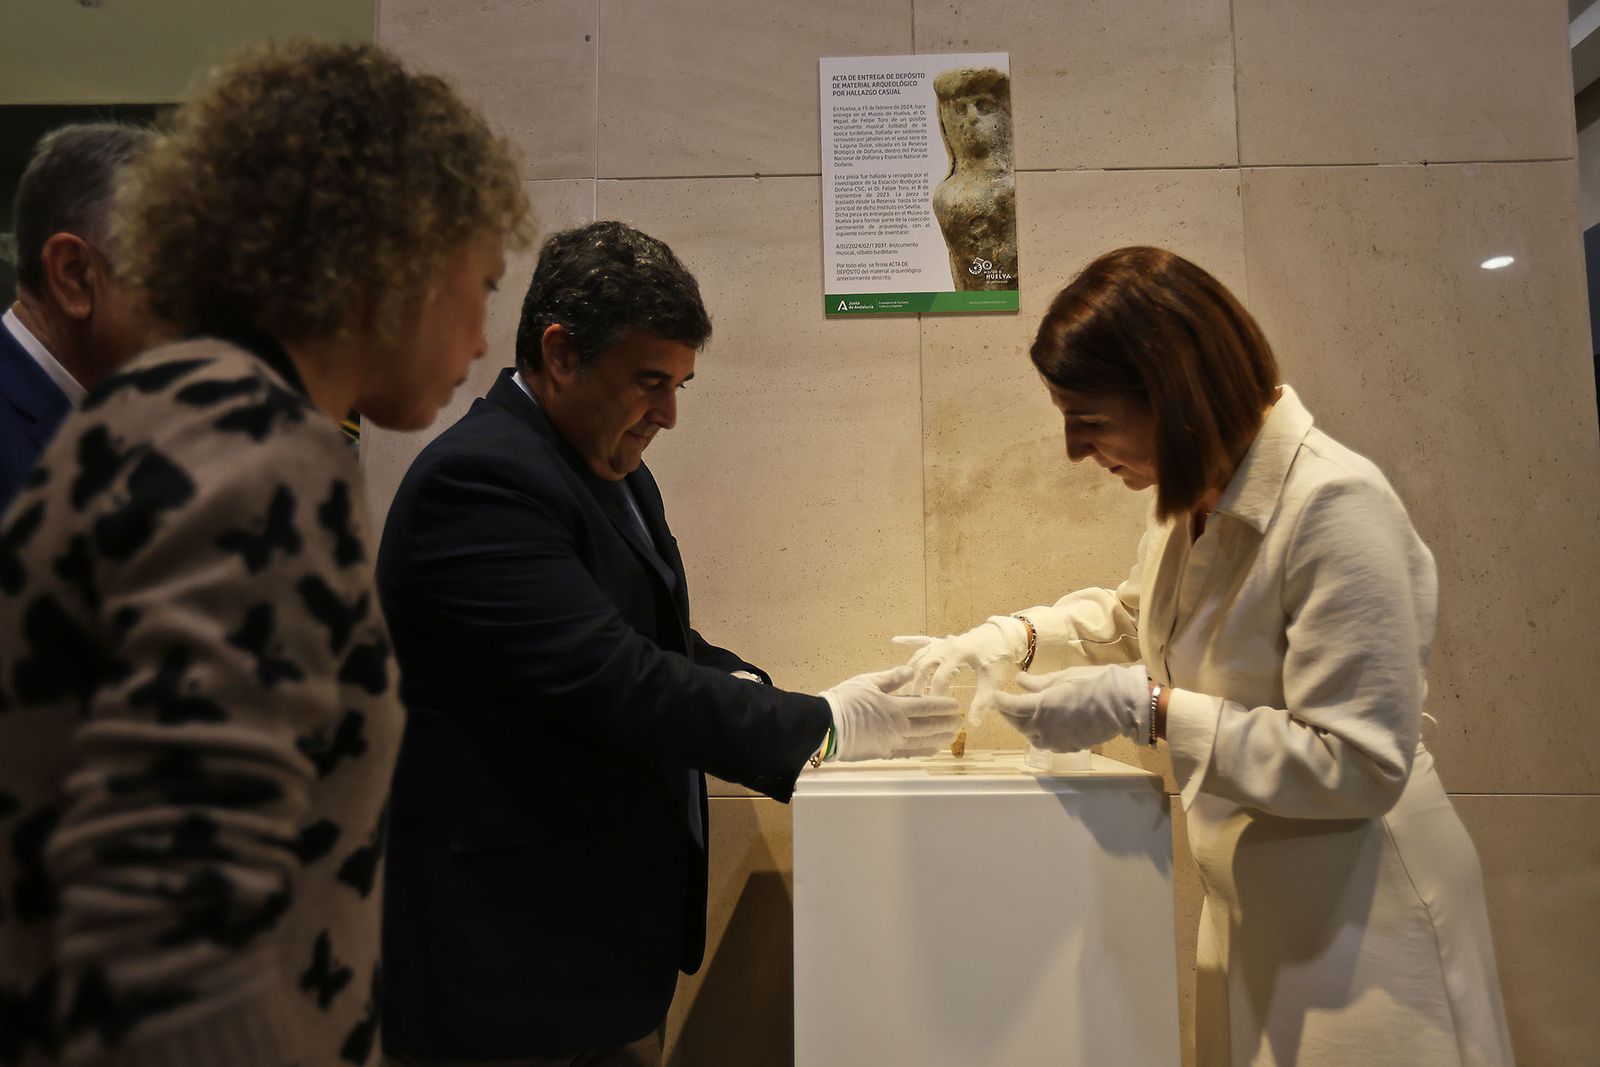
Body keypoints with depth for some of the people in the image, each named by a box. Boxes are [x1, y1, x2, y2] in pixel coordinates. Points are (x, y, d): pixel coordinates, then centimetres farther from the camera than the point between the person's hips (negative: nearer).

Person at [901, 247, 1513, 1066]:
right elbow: (1130, 616, 18)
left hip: (1358, 916, -8)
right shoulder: (1197, 501, 0)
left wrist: (1144, 707, -28)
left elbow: (1360, 765, -24)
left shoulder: (1335, 505, -26)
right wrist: (1015, 637, 0)